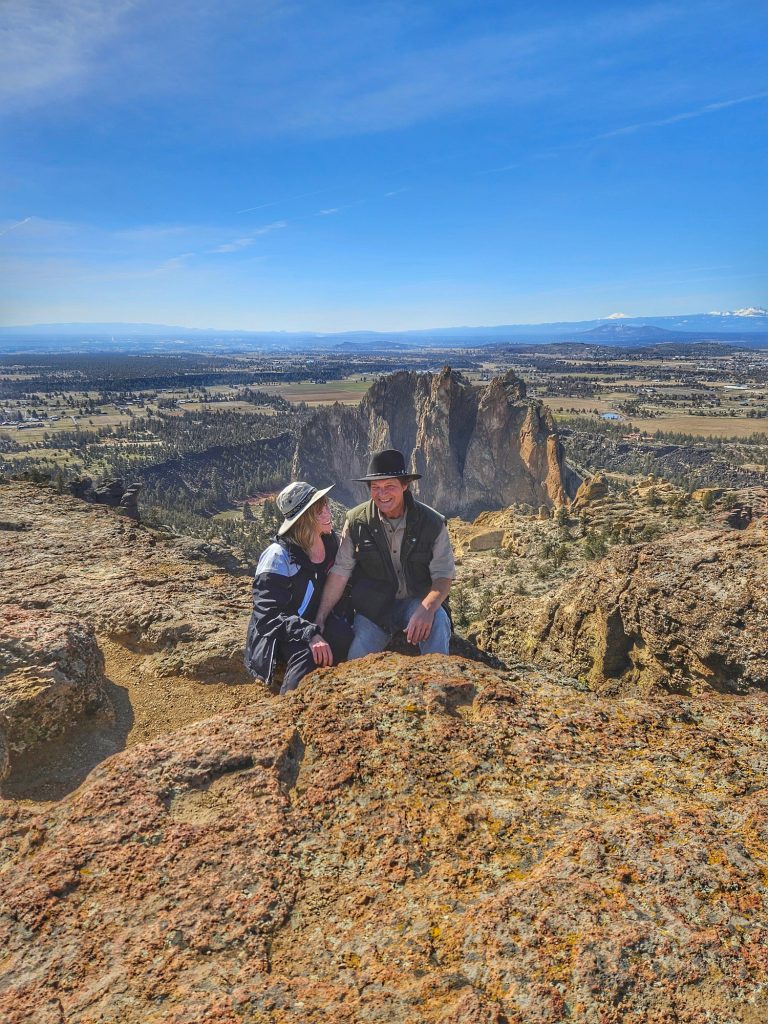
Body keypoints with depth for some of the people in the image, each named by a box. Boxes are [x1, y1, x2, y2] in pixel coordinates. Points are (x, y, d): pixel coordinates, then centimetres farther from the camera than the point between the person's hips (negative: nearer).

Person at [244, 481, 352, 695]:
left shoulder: (332, 543, 2)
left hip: (319, 624, 5)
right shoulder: (278, 556, -17)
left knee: (344, 637, -28)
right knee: (308, 654, -36)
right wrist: (309, 635, -35)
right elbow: (269, 613, -22)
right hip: (282, 635, -5)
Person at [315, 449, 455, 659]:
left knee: (437, 623, -32)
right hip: (373, 606, 1)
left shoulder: (432, 523, -11)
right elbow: (340, 573, -8)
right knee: (357, 657, -20)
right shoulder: (356, 521, -9)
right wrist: (320, 619, -14)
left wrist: (426, 609, -32)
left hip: (418, 600, 0)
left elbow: (443, 575, -12)